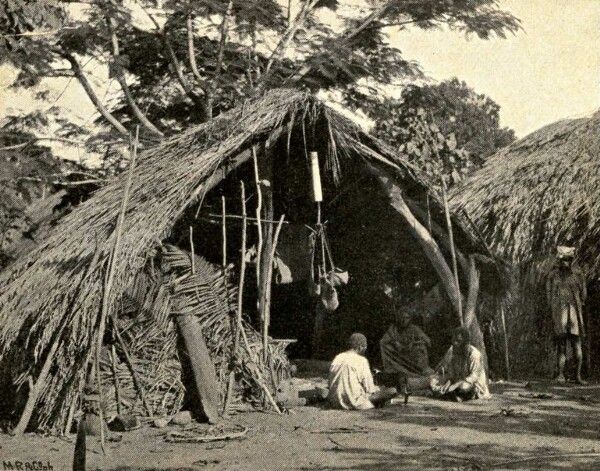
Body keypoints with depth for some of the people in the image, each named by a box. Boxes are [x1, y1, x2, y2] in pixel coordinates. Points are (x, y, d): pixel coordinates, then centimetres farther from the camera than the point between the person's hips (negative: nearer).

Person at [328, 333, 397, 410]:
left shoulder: (337, 358, 7)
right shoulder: (361, 360, -11)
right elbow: (369, 387, -11)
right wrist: (378, 389, 13)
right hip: (354, 402, -8)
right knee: (393, 391, -3)